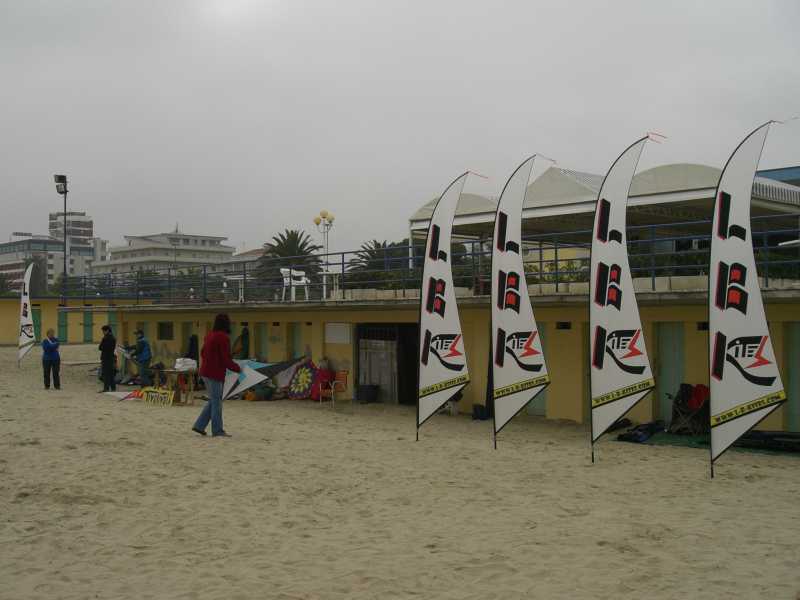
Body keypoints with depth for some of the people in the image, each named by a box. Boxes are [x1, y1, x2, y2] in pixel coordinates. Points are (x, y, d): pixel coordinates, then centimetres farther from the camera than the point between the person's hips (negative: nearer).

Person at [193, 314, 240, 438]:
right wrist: (237, 368, -4)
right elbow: (226, 359, -17)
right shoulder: (223, 337, -15)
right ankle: (217, 431, 3)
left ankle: (199, 425, 14)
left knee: (213, 400, 16)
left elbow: (203, 353, 20)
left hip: (205, 372, 9)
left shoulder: (210, 336, 12)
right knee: (216, 401, -2)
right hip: (215, 373, -9)